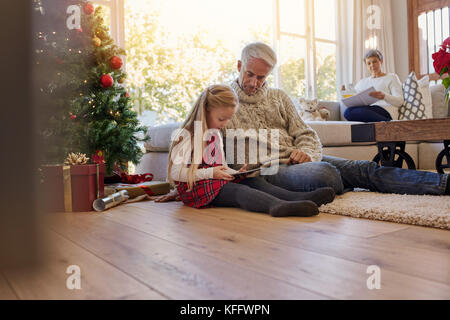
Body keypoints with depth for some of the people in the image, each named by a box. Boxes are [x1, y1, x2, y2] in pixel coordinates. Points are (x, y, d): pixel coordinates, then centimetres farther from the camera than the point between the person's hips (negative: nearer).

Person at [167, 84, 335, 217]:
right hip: (196, 187, -7)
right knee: (239, 191, -33)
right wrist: (210, 173, -19)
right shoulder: (186, 135, -7)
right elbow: (175, 173, -14)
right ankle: (277, 205, -59)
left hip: (216, 181, 7)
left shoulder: (216, 134, 21)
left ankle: (300, 197, -42)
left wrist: (234, 172, 5)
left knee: (255, 181, -19)